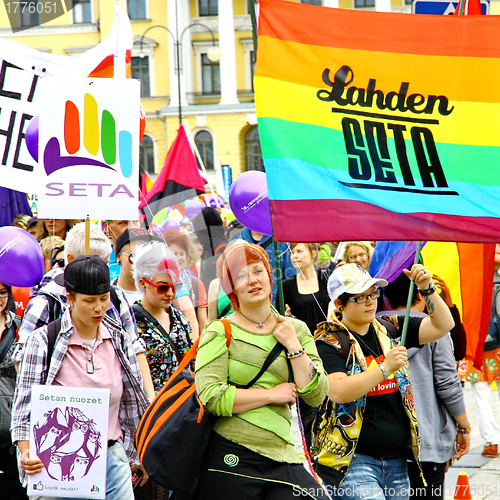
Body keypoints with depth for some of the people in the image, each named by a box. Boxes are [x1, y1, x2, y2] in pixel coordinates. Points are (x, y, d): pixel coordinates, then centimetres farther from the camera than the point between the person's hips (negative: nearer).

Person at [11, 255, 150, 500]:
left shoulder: (118, 338, 7)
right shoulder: (43, 340, -6)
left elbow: (133, 401, 15)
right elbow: (25, 403, -7)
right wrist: (26, 453, -21)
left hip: (111, 457, 3)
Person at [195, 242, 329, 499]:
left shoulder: (296, 330, 11)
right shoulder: (220, 332, -2)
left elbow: (316, 396, 4)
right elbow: (210, 397, -14)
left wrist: (293, 346, -3)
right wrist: (272, 394, -8)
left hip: (281, 459, 4)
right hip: (230, 458, -3)